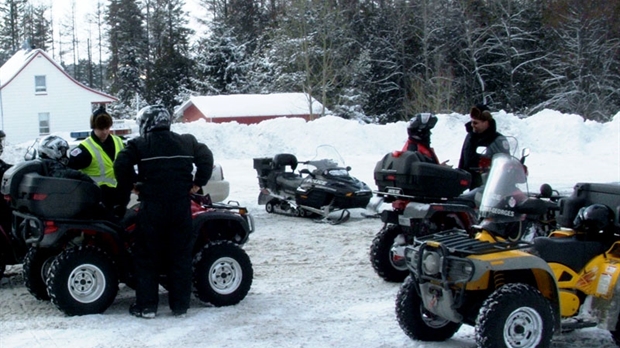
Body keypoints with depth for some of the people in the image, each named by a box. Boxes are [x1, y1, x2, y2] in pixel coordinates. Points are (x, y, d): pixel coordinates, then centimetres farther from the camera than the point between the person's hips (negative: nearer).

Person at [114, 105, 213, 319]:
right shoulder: (187, 143, 10)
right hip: (181, 207, 3)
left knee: (147, 257, 7)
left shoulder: (140, 145, 0)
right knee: (180, 256, 9)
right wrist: (198, 183, 14)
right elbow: (206, 158, 11)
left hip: (151, 208, -3)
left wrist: (127, 188, 4)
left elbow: (121, 165, -10)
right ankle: (180, 306, 12)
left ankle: (147, 306, 8)